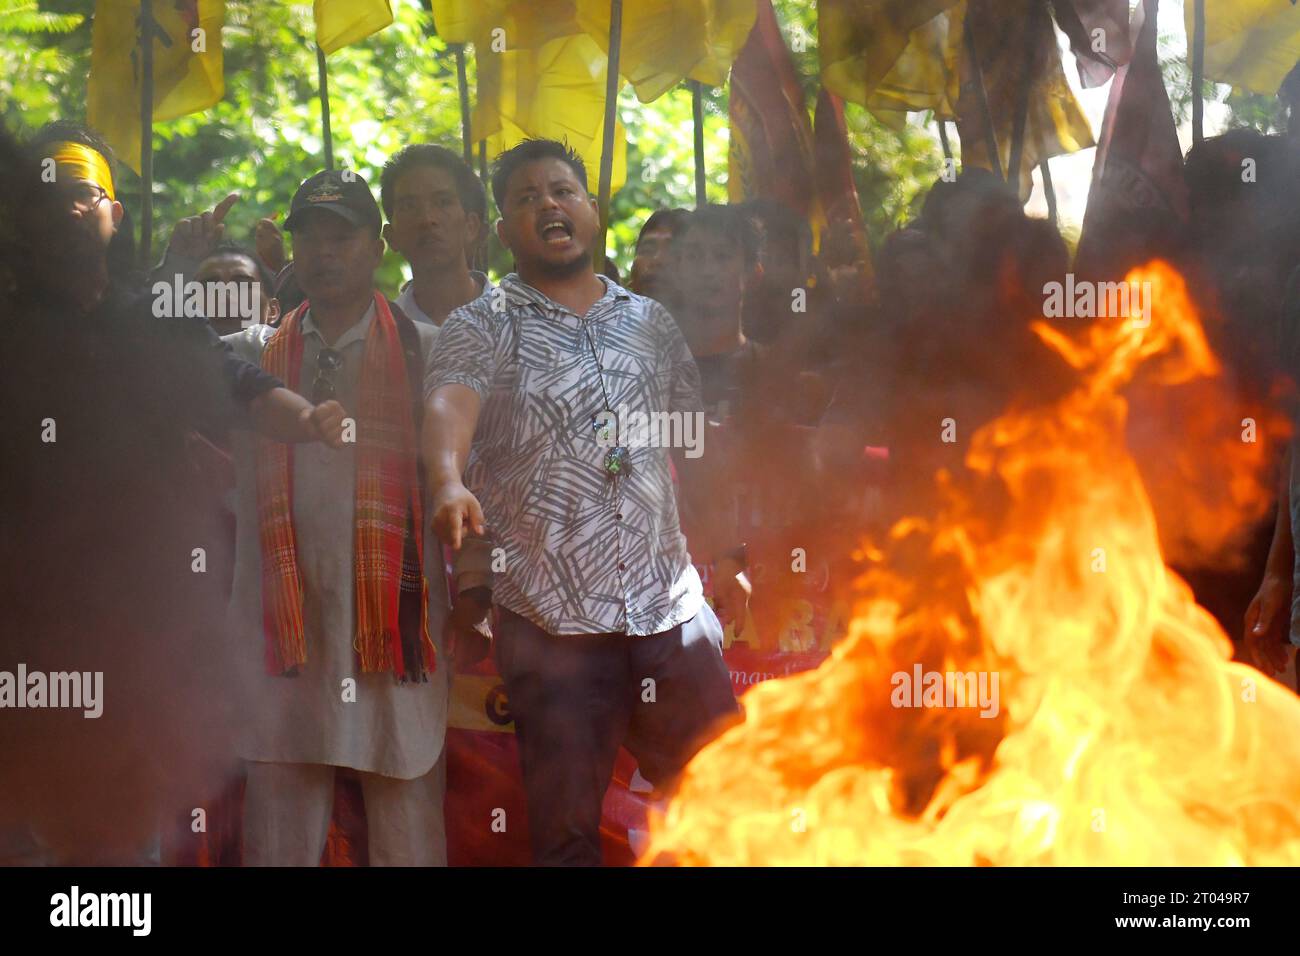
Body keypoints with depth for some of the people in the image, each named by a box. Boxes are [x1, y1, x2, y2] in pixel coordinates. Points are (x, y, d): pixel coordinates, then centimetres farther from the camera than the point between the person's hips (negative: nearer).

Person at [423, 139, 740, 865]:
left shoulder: (651, 323, 15)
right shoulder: (482, 329, 3)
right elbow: (449, 406, -18)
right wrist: (450, 481, -39)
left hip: (672, 603, 3)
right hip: (550, 614, -3)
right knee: (567, 828, 1)